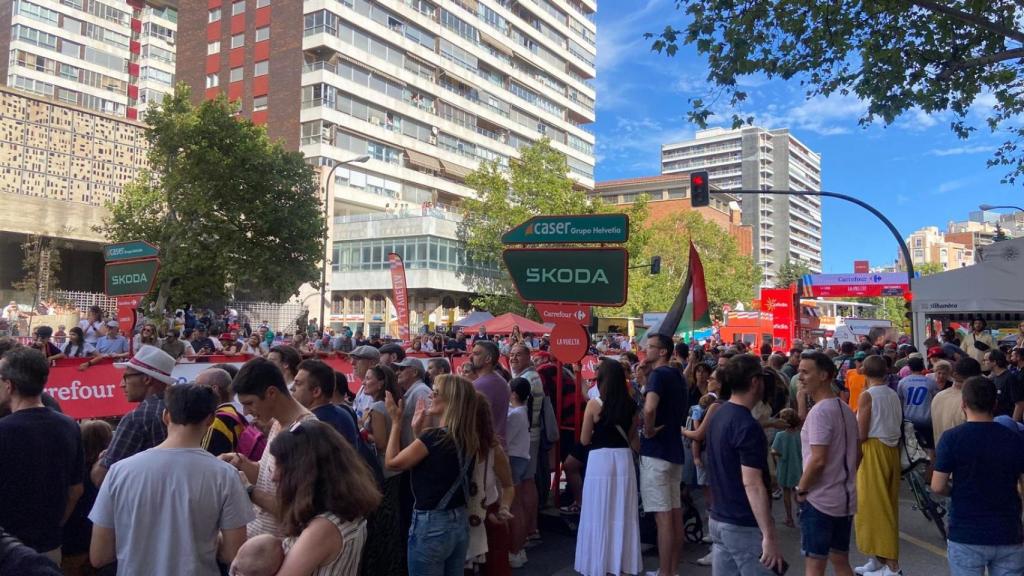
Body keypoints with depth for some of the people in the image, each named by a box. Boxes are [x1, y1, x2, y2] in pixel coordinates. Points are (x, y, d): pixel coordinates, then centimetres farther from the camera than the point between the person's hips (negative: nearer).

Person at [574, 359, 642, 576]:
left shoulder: (594, 404, -10)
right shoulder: (631, 405, 2)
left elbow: (584, 440, -3)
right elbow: (633, 438, 9)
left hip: (600, 460, -4)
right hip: (623, 459, 4)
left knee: (600, 514, 7)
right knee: (623, 513, 13)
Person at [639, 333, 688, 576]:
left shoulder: (658, 375, -15)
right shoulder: (676, 376, 13)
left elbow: (649, 408, -33)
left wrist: (648, 431, -18)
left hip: (656, 451, -9)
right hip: (674, 449, 9)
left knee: (663, 516, -4)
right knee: (675, 512, 12)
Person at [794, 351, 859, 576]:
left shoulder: (819, 411, -19)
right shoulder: (846, 409, 10)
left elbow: (818, 460, -24)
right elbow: (856, 453, 16)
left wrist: (801, 489, -12)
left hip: (820, 500, -9)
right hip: (845, 498, 9)